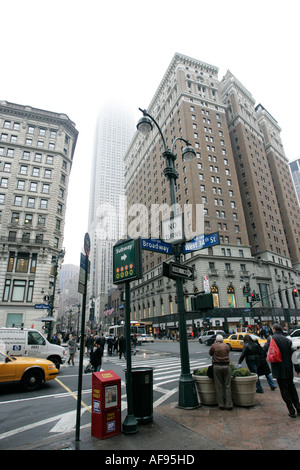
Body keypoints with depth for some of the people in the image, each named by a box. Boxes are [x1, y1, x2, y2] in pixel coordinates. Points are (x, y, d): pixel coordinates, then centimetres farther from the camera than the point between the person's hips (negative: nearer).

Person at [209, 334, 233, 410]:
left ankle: (221, 404, 10)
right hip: (226, 366, 2)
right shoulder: (227, 346, 9)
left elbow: (210, 353, 17)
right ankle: (229, 404, 8)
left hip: (217, 366, -2)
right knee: (227, 386, 8)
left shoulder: (213, 346, 2)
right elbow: (227, 354, 20)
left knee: (219, 386, 6)